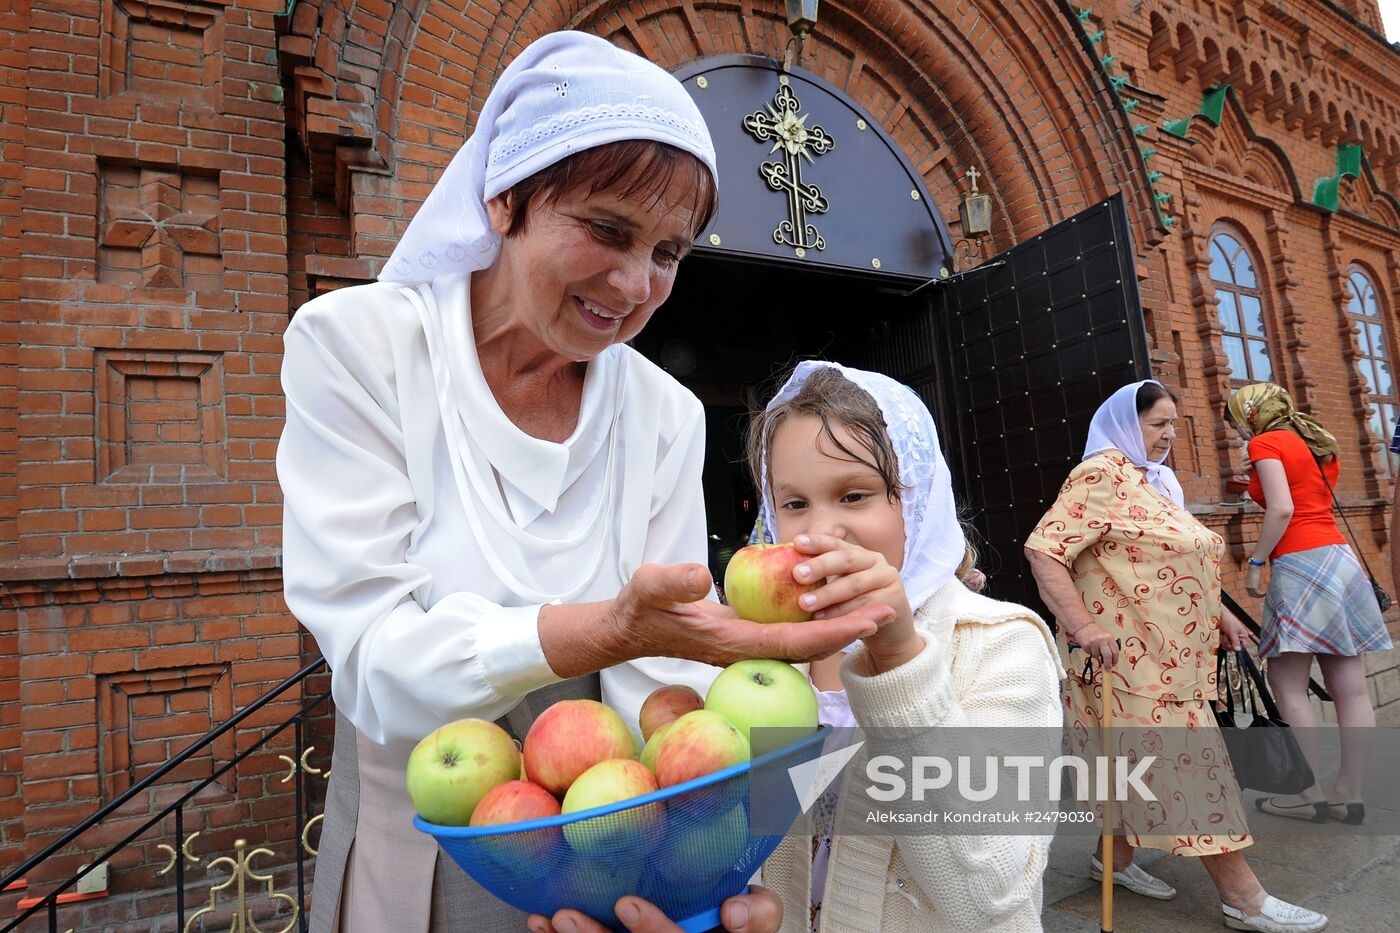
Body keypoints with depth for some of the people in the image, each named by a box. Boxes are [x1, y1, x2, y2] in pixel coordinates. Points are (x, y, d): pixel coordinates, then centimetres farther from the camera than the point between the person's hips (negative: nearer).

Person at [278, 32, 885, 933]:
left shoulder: (667, 417, -8)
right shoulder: (354, 345, -15)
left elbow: (655, 676, -12)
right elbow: (374, 658, -22)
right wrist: (609, 629, -39)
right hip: (413, 854, -2)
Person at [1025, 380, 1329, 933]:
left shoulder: (1157, 481, 17)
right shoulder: (1102, 475, -14)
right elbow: (1044, 548, -23)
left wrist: (1219, 614, 19)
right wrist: (1083, 627, -28)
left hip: (1169, 654, 9)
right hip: (1131, 653, -9)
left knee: (1146, 759, 15)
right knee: (1190, 760, -3)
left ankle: (1116, 857, 30)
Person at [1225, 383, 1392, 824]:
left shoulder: (1265, 443, -5)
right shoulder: (1318, 443, 20)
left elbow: (1282, 510, -16)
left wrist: (1255, 563, -10)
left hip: (1301, 564, -9)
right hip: (1339, 557, 9)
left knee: (1288, 685, -1)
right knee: (1349, 688, 6)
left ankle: (1310, 794, 2)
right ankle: (1347, 794, 12)